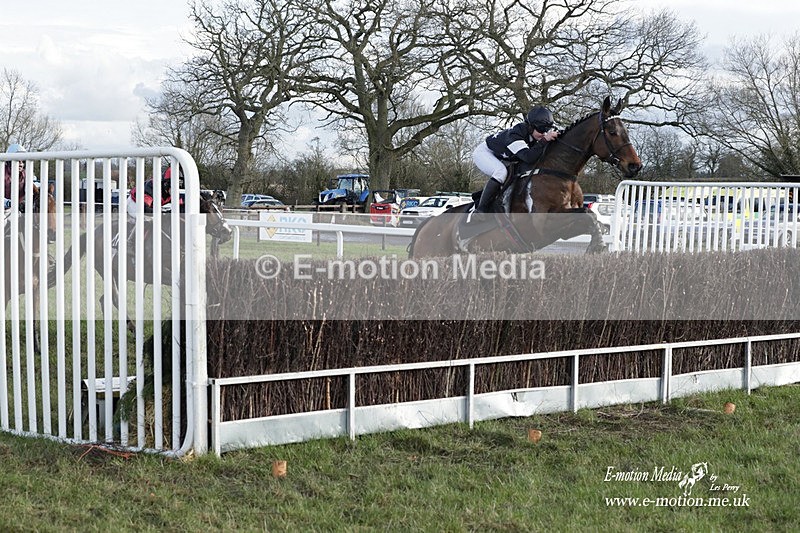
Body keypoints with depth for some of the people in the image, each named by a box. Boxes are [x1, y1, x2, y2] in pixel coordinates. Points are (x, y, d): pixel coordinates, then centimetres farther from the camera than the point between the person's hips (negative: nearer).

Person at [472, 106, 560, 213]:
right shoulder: (514, 135, -39)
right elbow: (529, 158, -51)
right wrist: (544, 140, -52)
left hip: (498, 158, 9)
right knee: (501, 172, -33)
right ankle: (480, 211, -31)